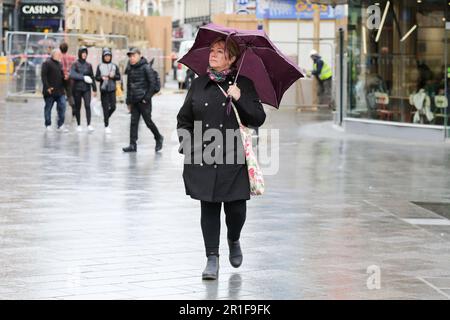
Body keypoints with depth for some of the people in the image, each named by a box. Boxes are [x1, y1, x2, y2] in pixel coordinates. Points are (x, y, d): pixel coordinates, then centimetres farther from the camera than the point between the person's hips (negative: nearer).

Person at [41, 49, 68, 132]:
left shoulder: (59, 64, 17)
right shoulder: (47, 63, -6)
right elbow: (43, 75, -12)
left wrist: (65, 77, 3)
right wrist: (47, 87, -19)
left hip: (60, 91, 6)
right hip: (50, 91, -6)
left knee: (62, 107, -4)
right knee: (48, 108, 5)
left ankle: (61, 125, -1)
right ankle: (48, 125, 16)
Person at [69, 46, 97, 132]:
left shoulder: (88, 65, 8)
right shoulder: (75, 64, -1)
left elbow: (92, 77, 14)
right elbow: (72, 75, -16)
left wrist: (94, 89, 13)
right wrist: (83, 77, -24)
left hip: (86, 89, 1)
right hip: (77, 88, -1)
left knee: (87, 106, -13)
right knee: (78, 107, 5)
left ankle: (89, 125, -15)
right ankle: (79, 125, 14)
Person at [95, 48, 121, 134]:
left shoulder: (114, 66, 6)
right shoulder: (100, 66, 3)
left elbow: (119, 77, 6)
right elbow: (96, 77, 3)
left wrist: (113, 76, -14)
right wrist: (102, 78, -17)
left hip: (112, 89, 2)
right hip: (103, 89, -2)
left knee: (113, 107, -4)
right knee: (105, 107, -2)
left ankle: (106, 117, 26)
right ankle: (106, 126, 5)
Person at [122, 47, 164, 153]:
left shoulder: (146, 67, -9)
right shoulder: (130, 69, 11)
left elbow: (153, 83, -12)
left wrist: (147, 97, -15)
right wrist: (129, 101, 15)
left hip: (144, 101, -6)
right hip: (134, 100, 6)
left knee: (148, 121, 1)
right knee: (133, 122, 2)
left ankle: (158, 138, 23)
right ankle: (133, 145, 2)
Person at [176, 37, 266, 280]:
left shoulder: (243, 85, 2)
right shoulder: (198, 85, 9)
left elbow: (259, 118, -3)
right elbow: (184, 119, 15)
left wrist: (240, 99, -16)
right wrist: (186, 142, 0)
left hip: (234, 159, -2)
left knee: (236, 208, 0)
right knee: (209, 208, 1)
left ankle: (234, 241, 32)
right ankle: (212, 259, 8)